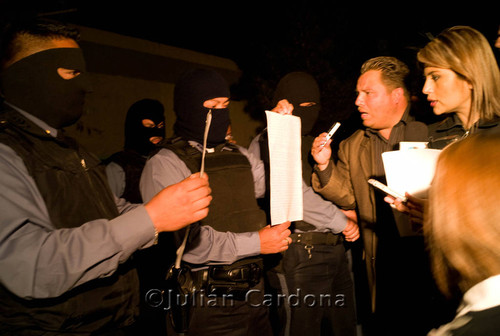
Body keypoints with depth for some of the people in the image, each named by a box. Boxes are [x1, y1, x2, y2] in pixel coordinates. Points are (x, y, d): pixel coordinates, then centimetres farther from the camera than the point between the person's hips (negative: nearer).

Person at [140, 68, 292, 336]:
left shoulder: (238, 155, 12)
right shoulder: (165, 165, -12)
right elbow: (188, 241, -22)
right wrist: (256, 243, -17)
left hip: (254, 292, 7)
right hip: (209, 303, -6)